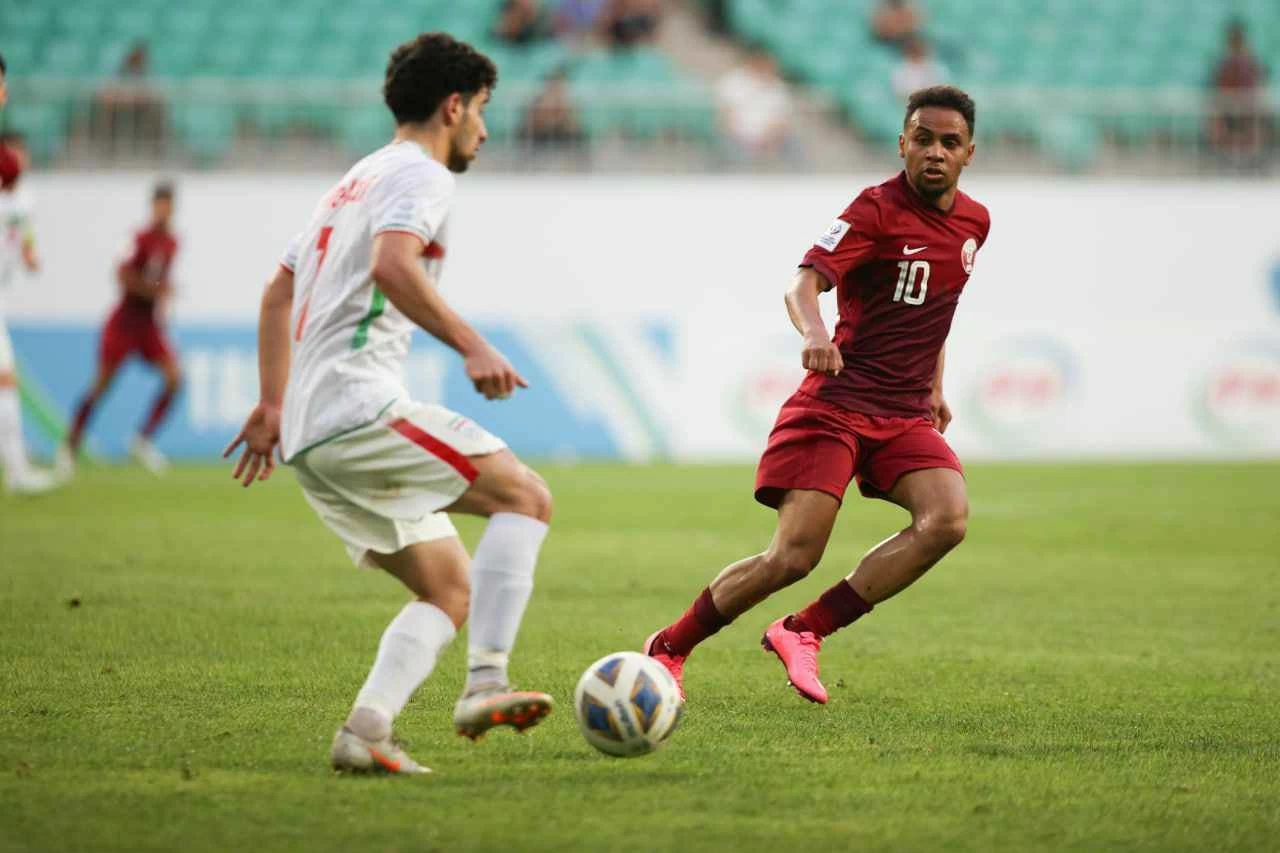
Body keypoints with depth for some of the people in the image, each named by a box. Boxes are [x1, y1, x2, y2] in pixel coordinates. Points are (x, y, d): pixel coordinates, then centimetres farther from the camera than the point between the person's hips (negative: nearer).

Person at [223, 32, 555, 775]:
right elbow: (391, 267, -24)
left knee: (450, 590, 10)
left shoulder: (357, 179, 27)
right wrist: (471, 345, -28)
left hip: (309, 433, 10)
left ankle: (365, 733, -7)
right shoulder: (421, 174, -3)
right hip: (358, 407, -10)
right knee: (526, 496, -14)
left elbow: (278, 295, 31)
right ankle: (486, 684, -25)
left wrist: (273, 405, 34)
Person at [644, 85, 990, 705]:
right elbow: (803, 284, -22)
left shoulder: (974, 222, 12)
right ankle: (668, 647, 9)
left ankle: (803, 632, -11)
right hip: (837, 402, -6)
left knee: (947, 520, -23)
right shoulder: (878, 208, -9)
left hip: (907, 415, 6)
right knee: (793, 558, -14)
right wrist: (814, 332, -43)